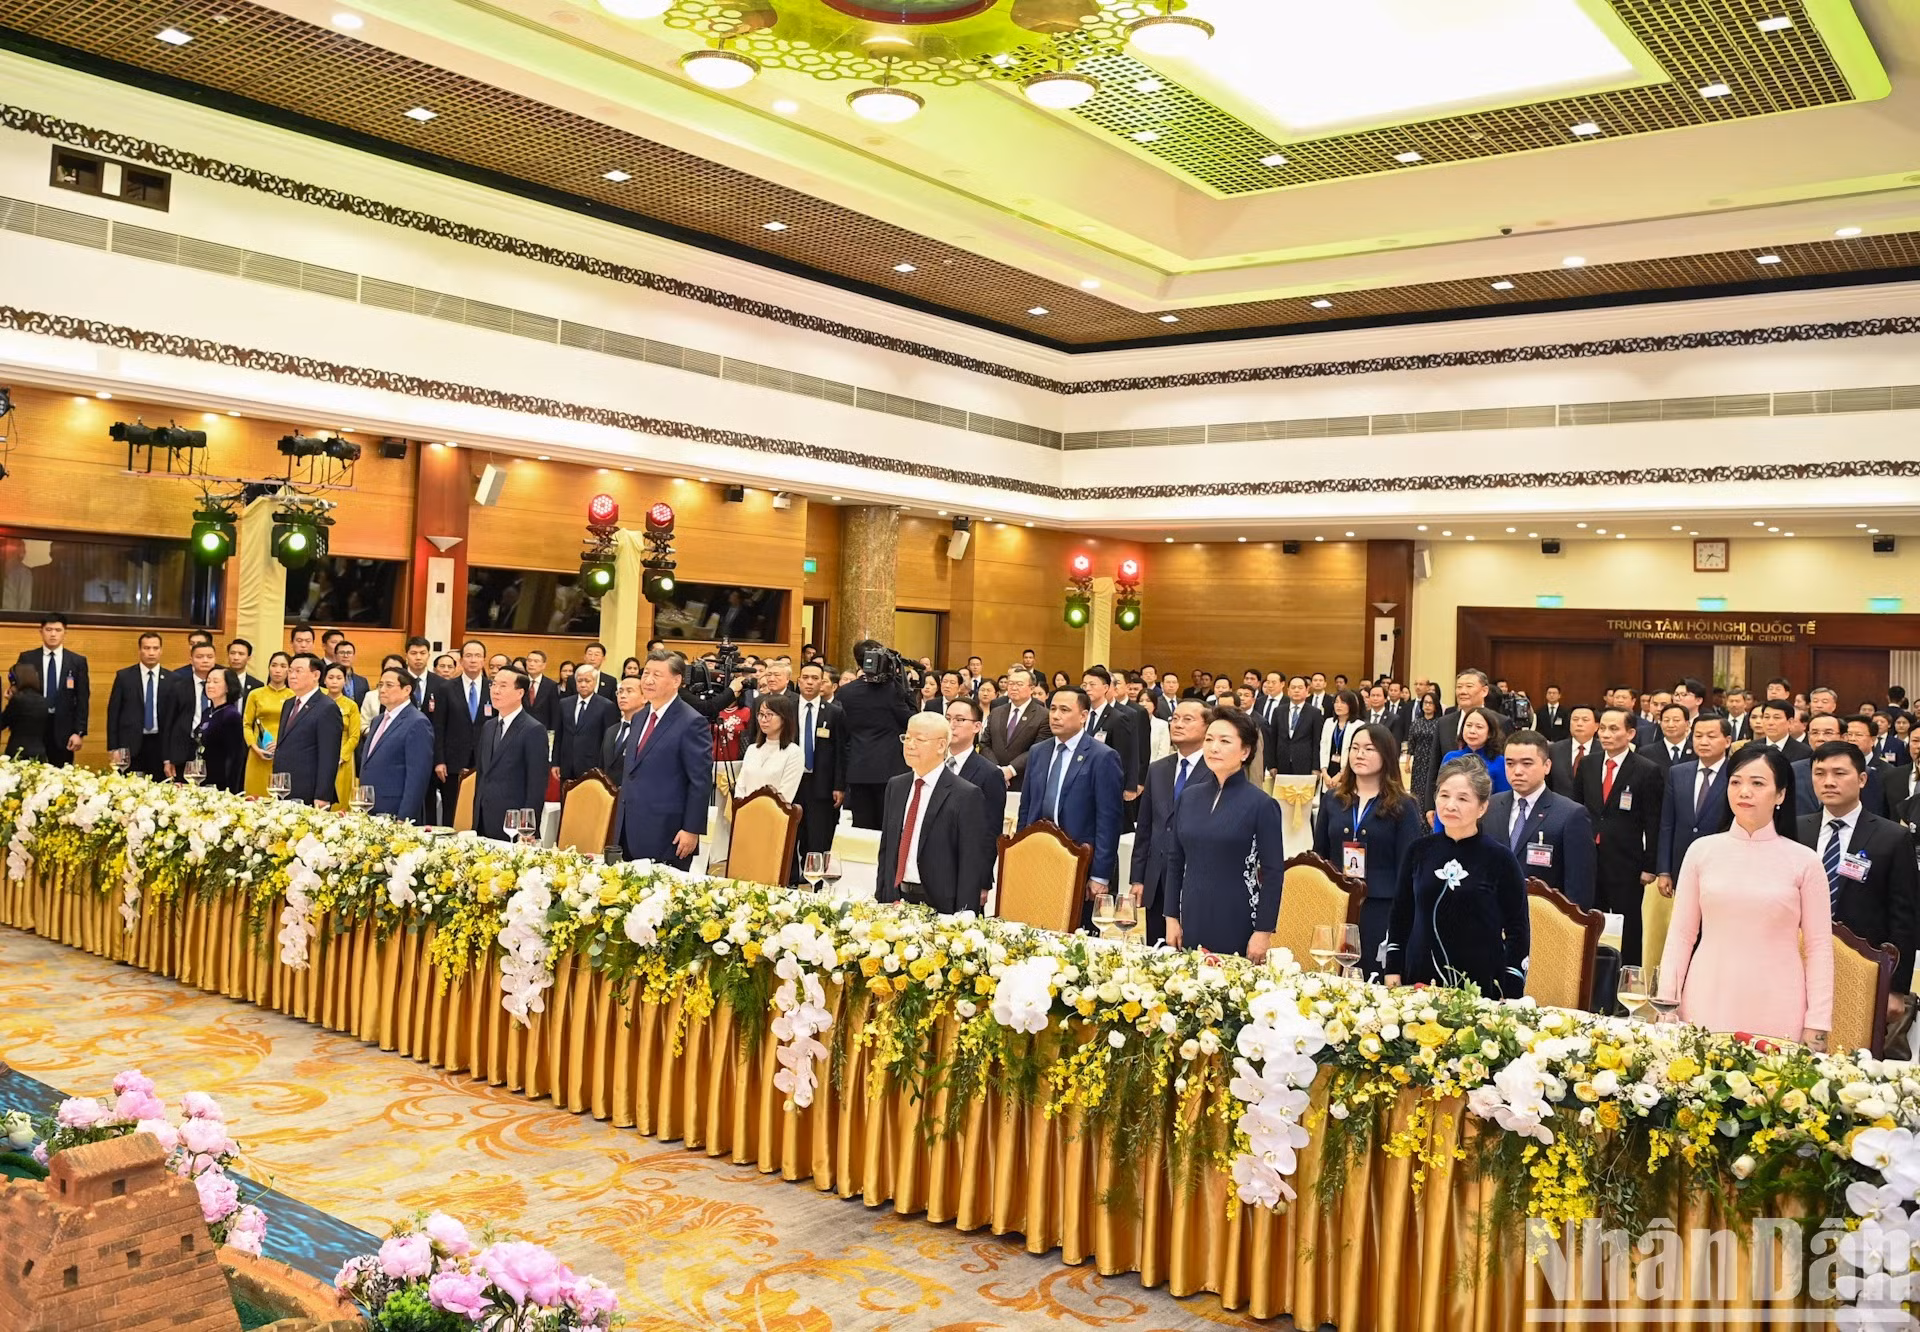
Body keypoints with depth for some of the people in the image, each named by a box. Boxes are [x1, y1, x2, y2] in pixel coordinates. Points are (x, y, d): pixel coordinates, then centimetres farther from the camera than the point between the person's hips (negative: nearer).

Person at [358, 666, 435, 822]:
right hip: (369, 814, 8)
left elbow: (417, 777, -17)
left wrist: (404, 819, -21)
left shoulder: (417, 723, -11)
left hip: (395, 816, -8)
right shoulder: (378, 721, 17)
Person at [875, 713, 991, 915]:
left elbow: (972, 864, -11)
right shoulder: (895, 787, 11)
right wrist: (880, 898, 8)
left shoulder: (967, 796, -10)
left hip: (940, 907, -5)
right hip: (896, 901, 5)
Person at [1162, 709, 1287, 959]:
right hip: (1191, 922, 4)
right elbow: (1175, 860, 10)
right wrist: (1171, 917, 7)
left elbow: (1272, 872, -7)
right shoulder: (1188, 796, 6)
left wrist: (1263, 932, -10)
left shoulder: (1262, 805, -7)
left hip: (1238, 926, -4)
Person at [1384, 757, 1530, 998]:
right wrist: (1393, 972, 7)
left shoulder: (1499, 858, -4)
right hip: (1420, 982, 3)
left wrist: (1510, 996, -4)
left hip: (1481, 986, -3)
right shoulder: (1419, 851, 4)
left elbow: (1517, 930, 0)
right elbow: (1400, 917, 12)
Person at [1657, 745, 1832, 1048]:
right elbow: (1681, 934, 7)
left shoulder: (1804, 861, 1)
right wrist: (1666, 1002, 1)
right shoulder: (1702, 850, 4)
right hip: (1706, 1005, 1)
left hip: (1776, 1014, -1)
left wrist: (1817, 1025, -2)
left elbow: (1819, 947, 2)